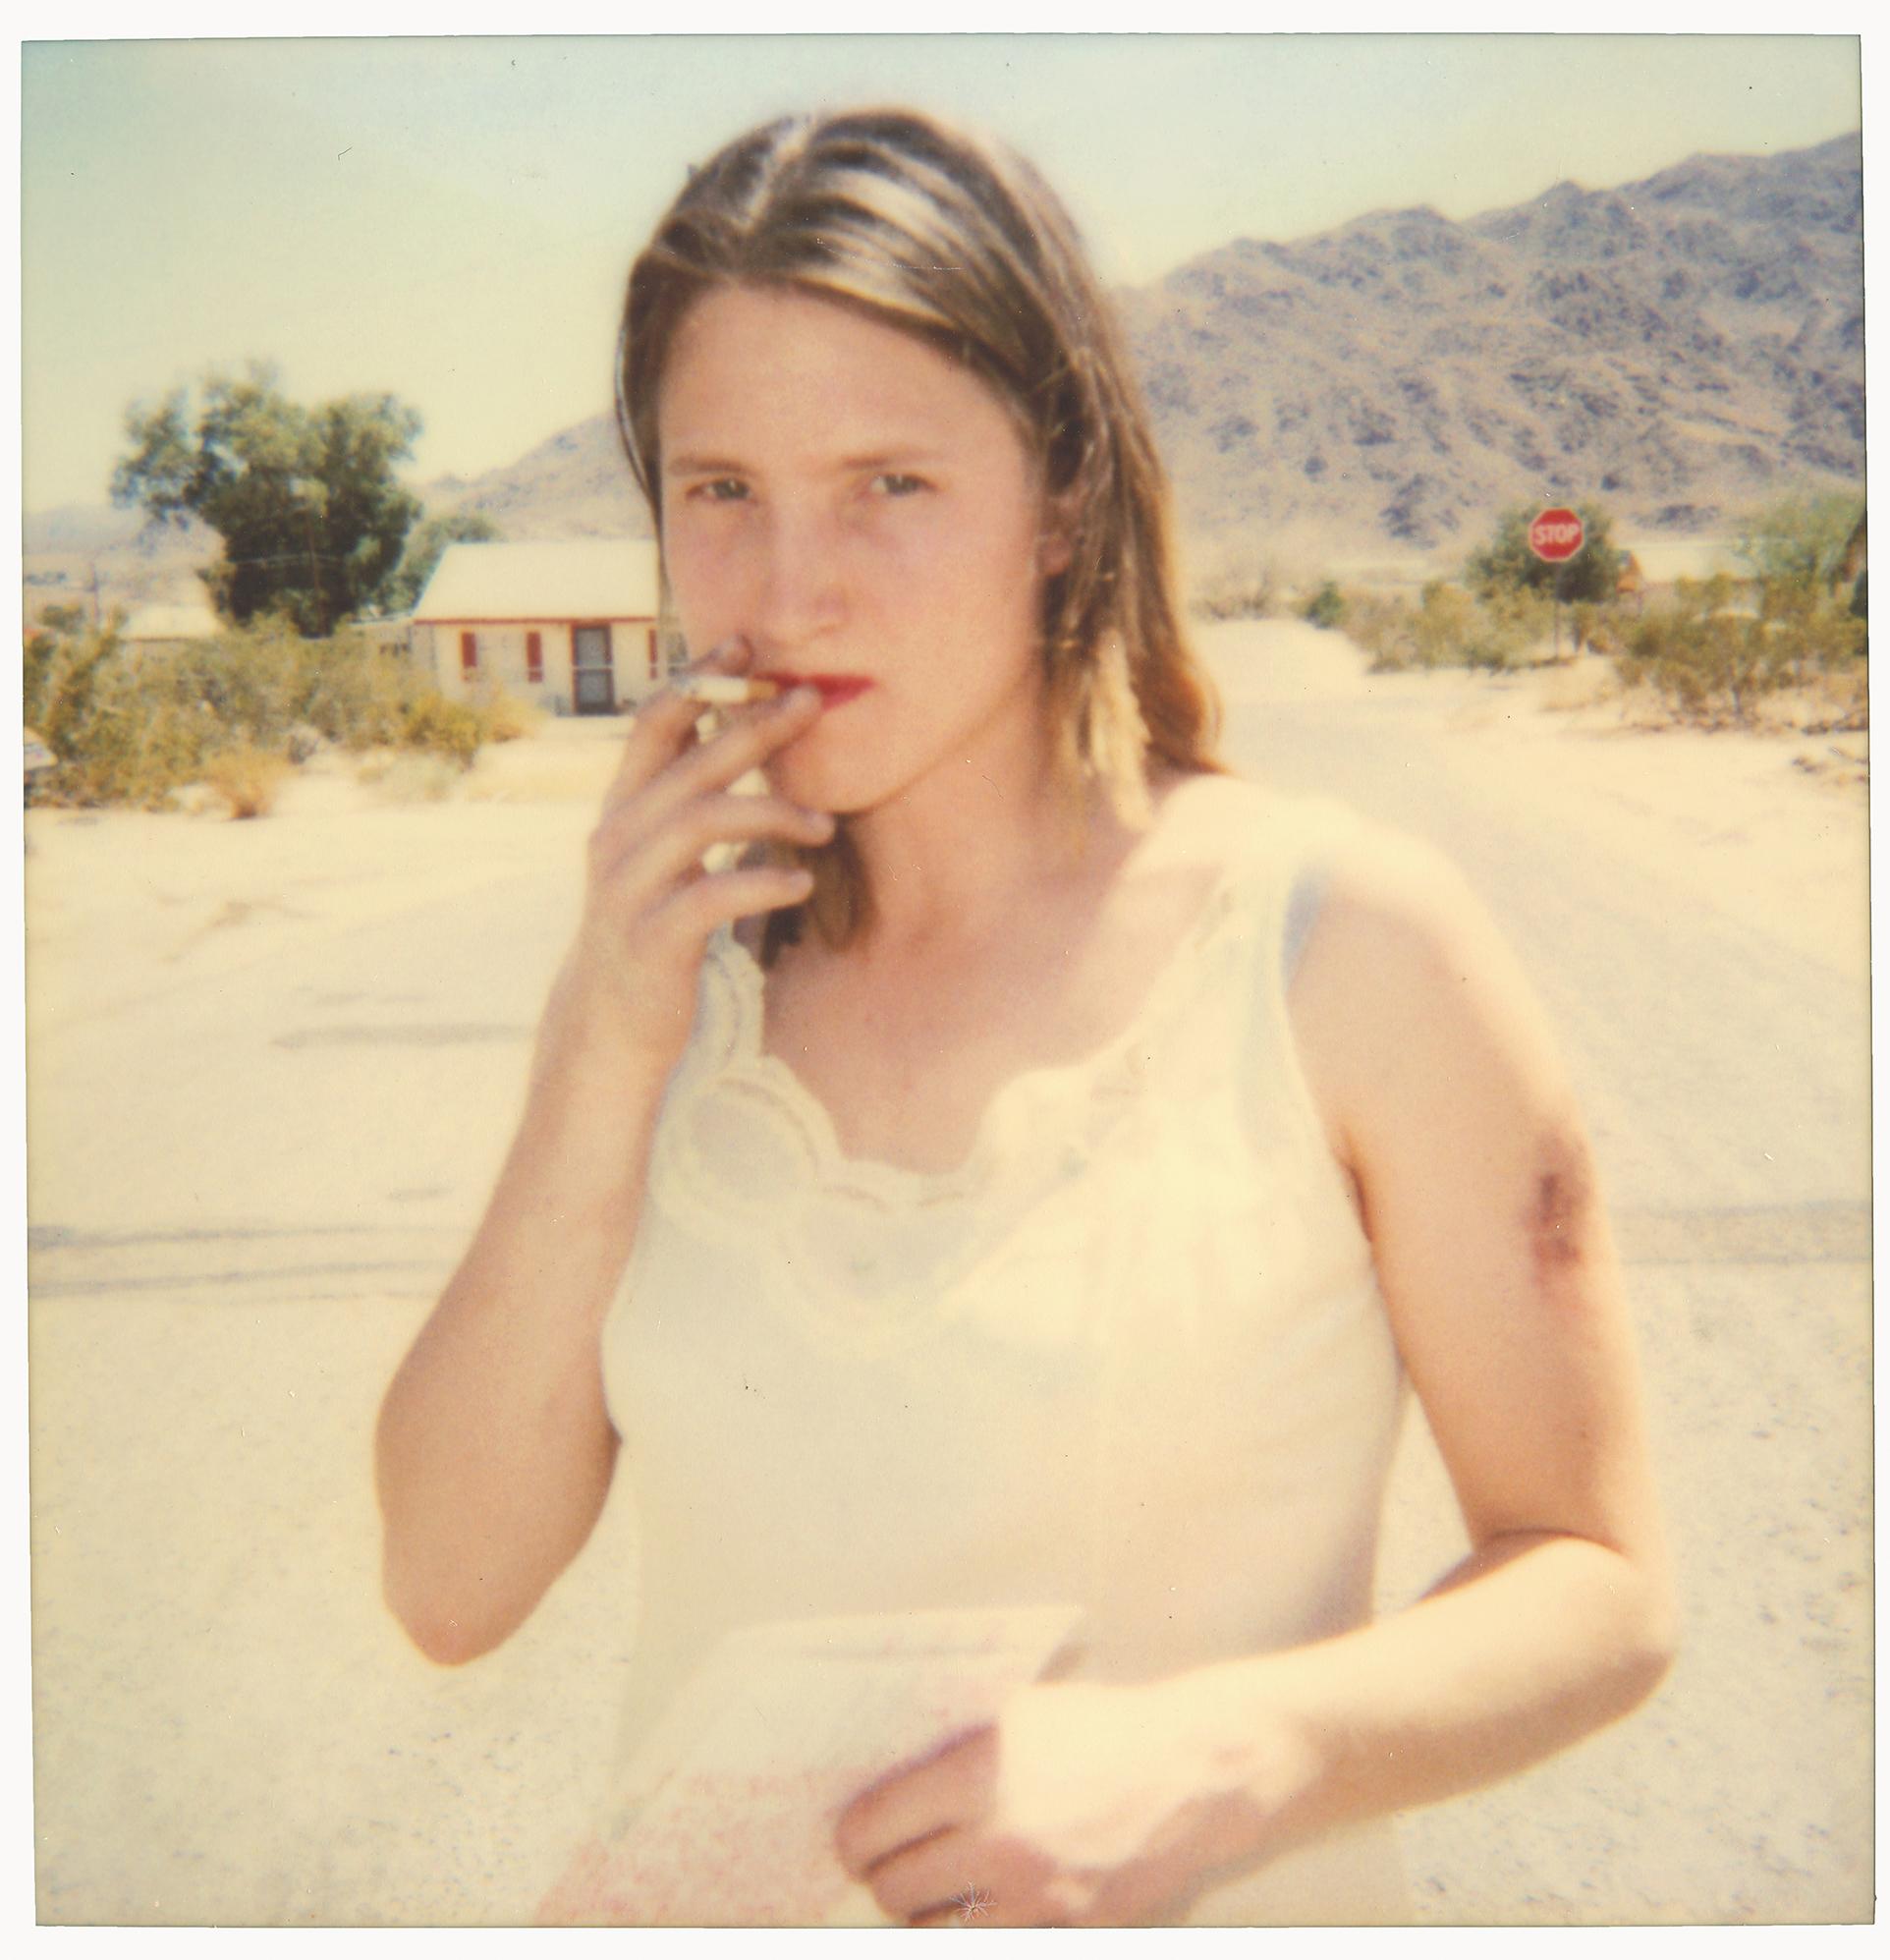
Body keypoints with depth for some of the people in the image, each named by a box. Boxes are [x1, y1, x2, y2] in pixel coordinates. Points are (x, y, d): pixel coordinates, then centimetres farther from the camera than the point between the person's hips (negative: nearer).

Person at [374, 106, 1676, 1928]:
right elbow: (452, 1586, -8)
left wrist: (1211, 1760, -27)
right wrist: (607, 1061, -18)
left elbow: (1599, 1589, -10)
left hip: (1206, 1912, -3)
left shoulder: (1351, 942, -16)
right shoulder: (672, 974, -5)